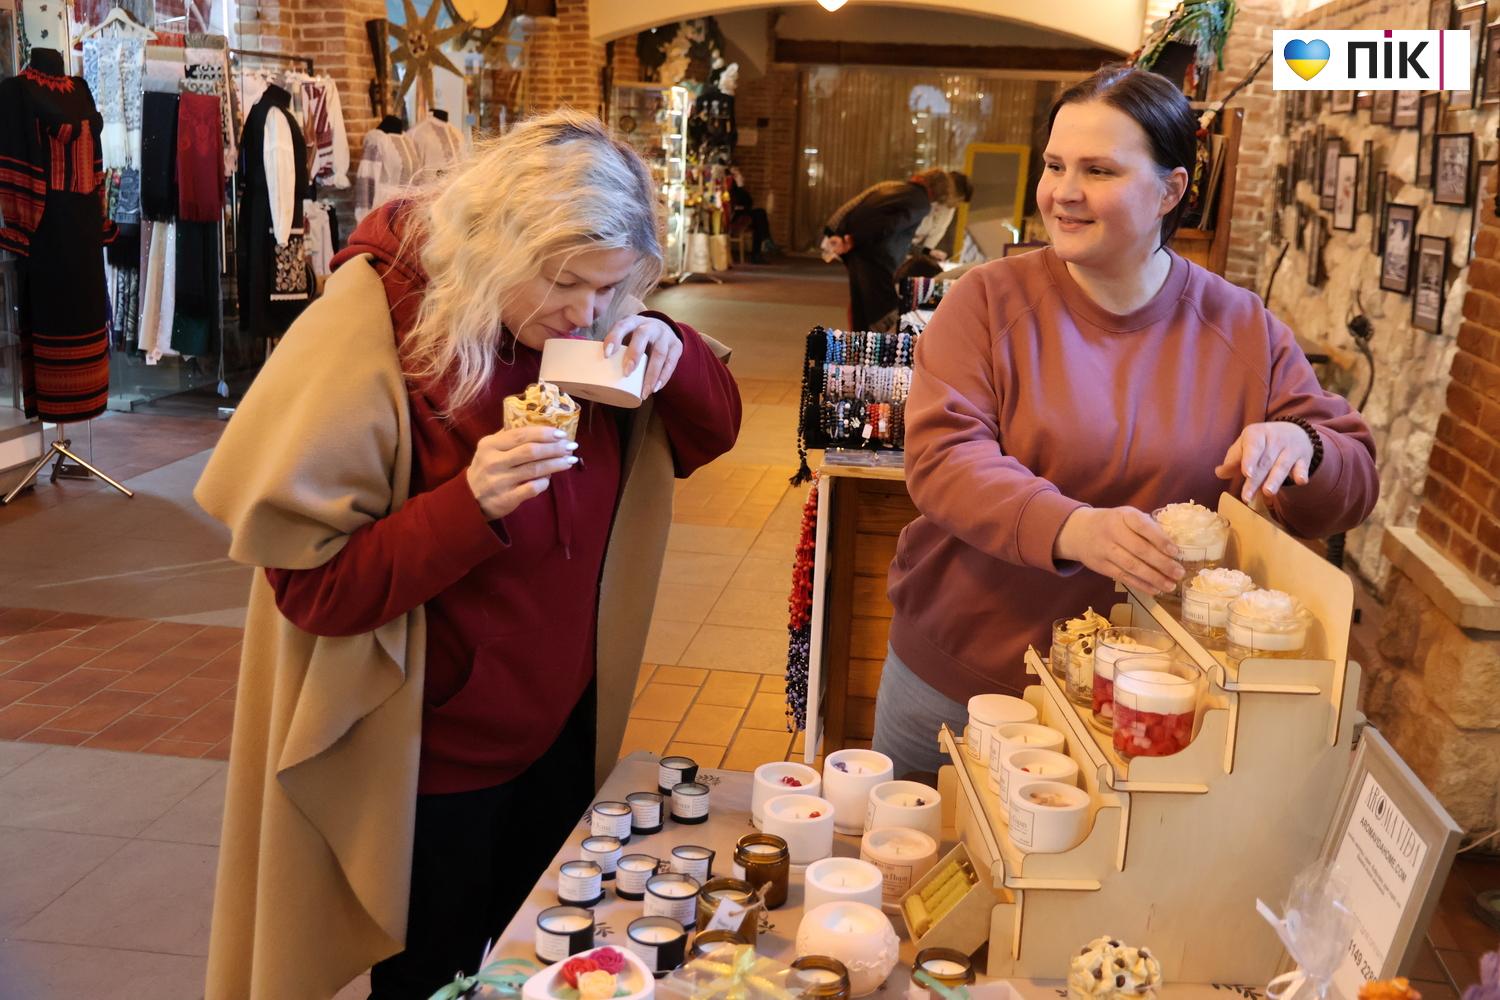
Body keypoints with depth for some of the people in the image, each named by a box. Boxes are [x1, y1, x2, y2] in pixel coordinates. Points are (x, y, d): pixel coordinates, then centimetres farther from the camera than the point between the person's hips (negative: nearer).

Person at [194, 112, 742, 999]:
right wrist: (471, 505, -36)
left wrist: (674, 354, -18)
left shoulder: (579, 327, -5)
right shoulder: (364, 337, -22)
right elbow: (311, 584, -22)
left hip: (561, 731, 6)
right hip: (428, 760, -5)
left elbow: (710, 432, 4)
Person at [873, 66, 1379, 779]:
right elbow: (940, 455, -18)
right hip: (954, 681, 0)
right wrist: (1070, 528, -36)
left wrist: (1299, 446, -22)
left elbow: (1354, 488, 3)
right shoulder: (988, 299, -7)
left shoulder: (1245, 332, -1)